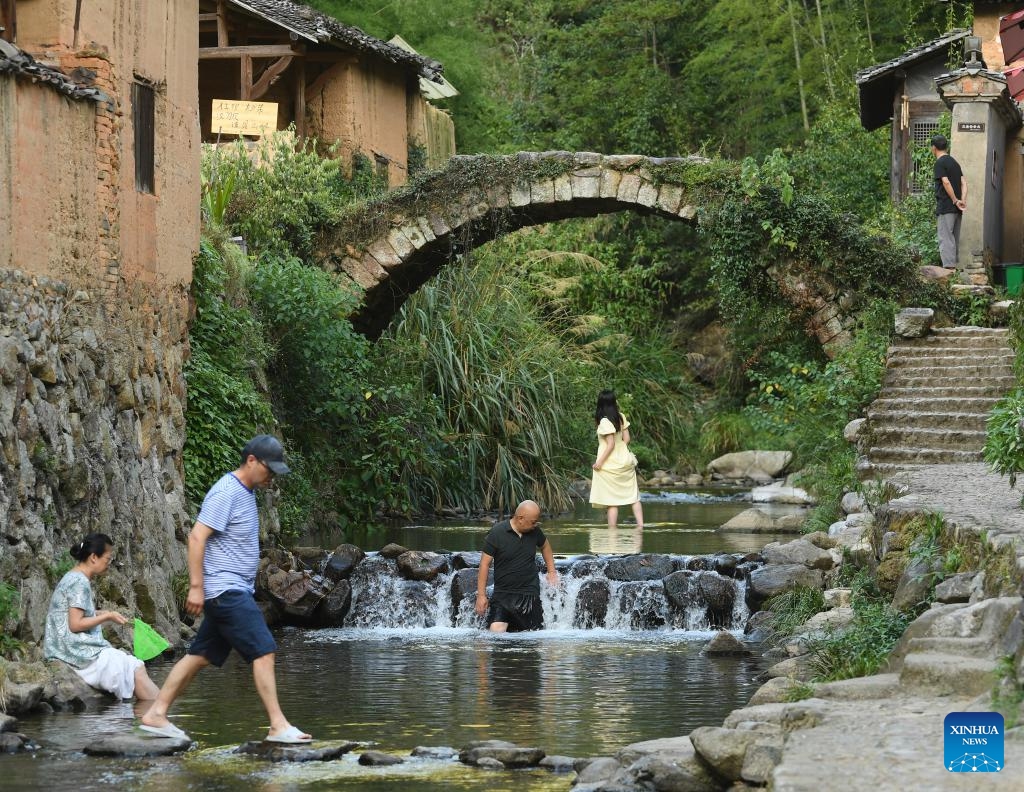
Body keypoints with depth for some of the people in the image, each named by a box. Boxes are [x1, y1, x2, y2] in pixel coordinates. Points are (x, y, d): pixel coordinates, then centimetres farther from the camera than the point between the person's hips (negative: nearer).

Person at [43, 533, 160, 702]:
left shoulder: (72, 578, 16)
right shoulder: (80, 582, -15)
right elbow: (75, 625, -19)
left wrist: (102, 614, 13)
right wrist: (107, 617, -10)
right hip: (77, 653, -10)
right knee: (136, 669, -8)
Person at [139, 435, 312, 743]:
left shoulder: (246, 492, 16)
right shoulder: (226, 493, -15)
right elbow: (197, 537, -19)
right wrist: (196, 587, -21)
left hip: (236, 591, 10)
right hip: (225, 589, -10)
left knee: (200, 656, 11)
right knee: (264, 652, -12)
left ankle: (156, 715, 14)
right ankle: (278, 726, -11)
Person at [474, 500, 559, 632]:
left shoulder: (534, 532, 3)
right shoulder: (497, 533, -10)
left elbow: (545, 546, 26)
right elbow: (485, 563, -7)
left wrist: (552, 572, 20)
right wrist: (481, 594, -9)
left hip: (530, 594, 3)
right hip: (503, 594, -3)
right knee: (496, 631, -20)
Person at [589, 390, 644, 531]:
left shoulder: (605, 421, -17)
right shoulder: (621, 417, 1)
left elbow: (611, 444, -19)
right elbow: (626, 439, 5)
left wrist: (600, 461, -15)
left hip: (610, 465, -6)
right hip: (625, 460, 6)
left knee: (611, 500, -2)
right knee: (633, 496, 10)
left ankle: (612, 529, -1)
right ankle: (640, 525, 4)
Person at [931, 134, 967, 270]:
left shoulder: (940, 163, -7)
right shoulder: (955, 162, 17)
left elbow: (946, 182, -18)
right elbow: (963, 182, 9)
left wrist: (955, 201, -13)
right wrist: (963, 200, -1)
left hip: (946, 207, -8)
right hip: (956, 209, 8)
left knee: (945, 238, -9)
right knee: (954, 238, 13)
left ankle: (949, 266, -16)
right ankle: (954, 266, 15)